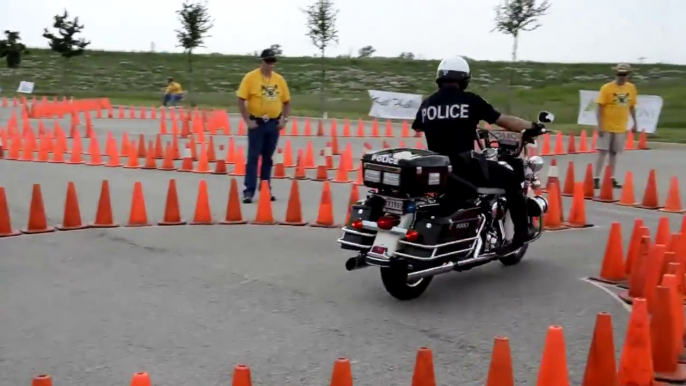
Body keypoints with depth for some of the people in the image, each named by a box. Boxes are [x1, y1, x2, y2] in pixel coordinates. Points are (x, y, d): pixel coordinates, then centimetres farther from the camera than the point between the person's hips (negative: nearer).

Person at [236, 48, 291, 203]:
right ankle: (249, 191, -4)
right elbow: (241, 100, -8)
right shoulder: (250, 77, -7)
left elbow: (286, 101, 14)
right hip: (257, 123, -4)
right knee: (253, 157, -5)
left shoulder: (279, 79, 5)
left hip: (274, 124, 4)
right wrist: (248, 121, -12)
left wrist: (284, 119, 3)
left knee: (268, 158, 11)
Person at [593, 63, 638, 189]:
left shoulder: (631, 88, 3)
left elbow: (632, 106, 14)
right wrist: (600, 125, -16)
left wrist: (635, 123, 13)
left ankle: (612, 179, 17)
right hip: (606, 126, -4)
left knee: (613, 153, 11)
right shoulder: (606, 88, -10)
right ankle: (596, 179, -2)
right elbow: (599, 107, -11)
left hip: (621, 127, 4)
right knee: (602, 152, -4)